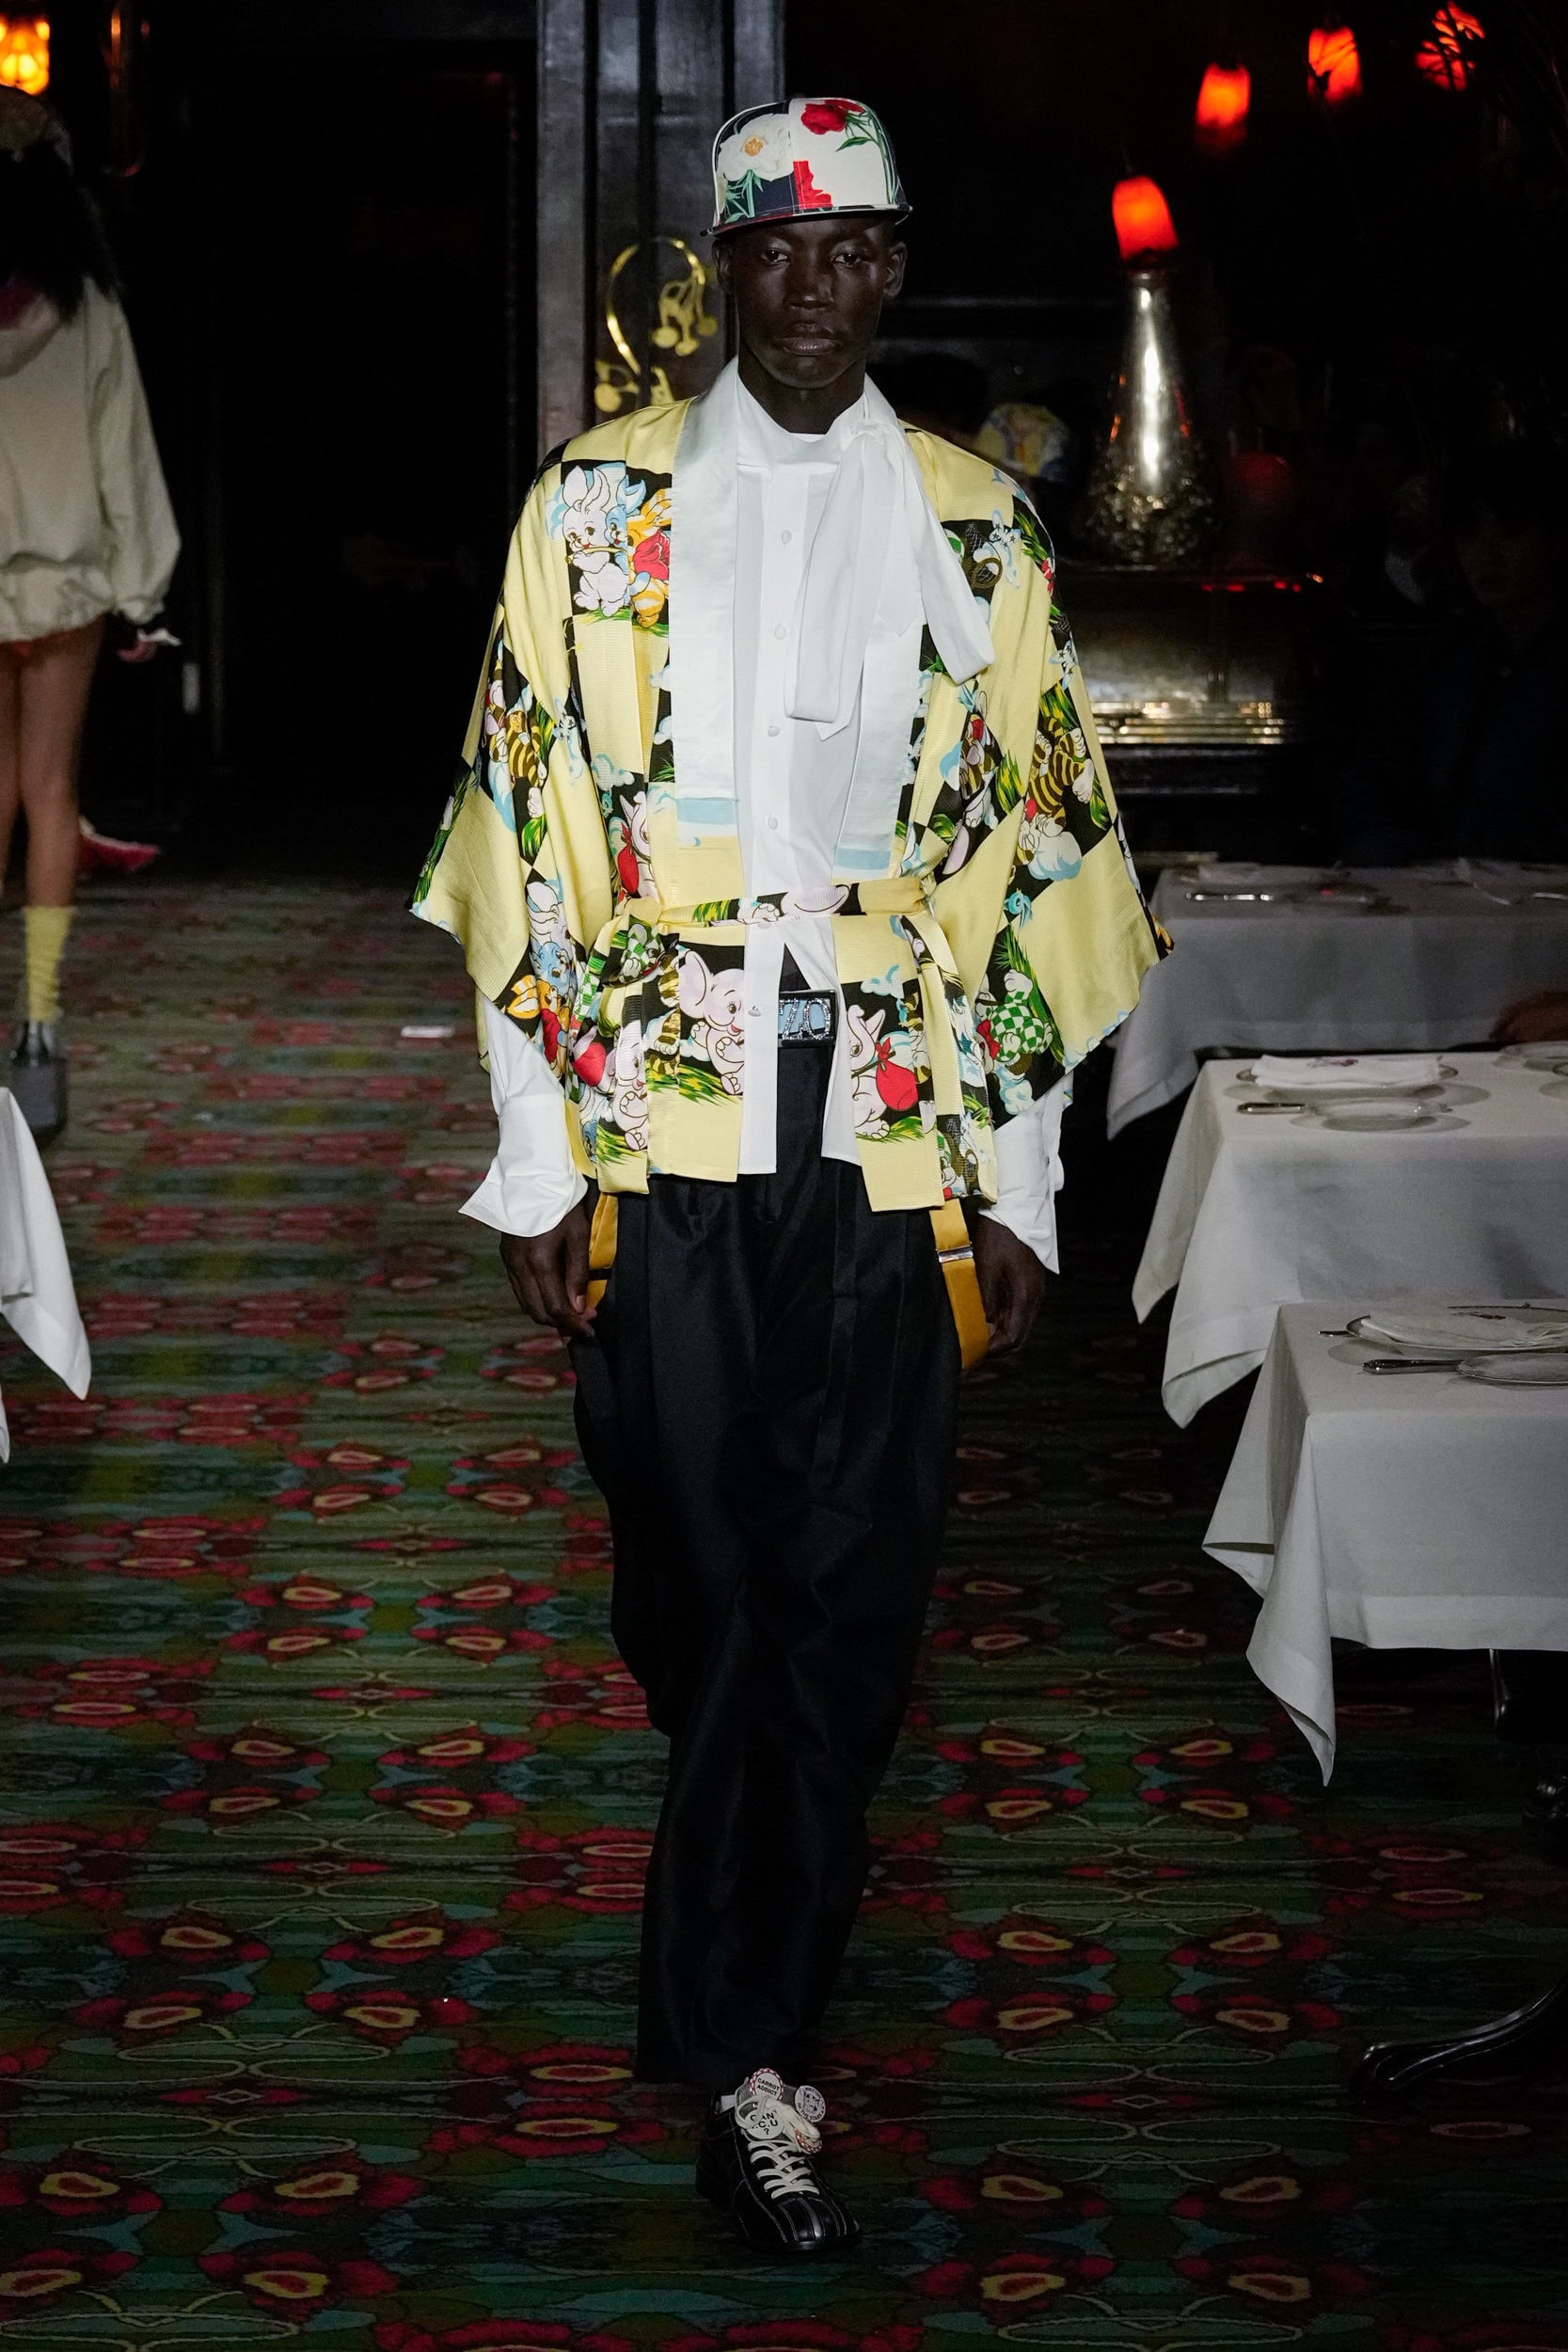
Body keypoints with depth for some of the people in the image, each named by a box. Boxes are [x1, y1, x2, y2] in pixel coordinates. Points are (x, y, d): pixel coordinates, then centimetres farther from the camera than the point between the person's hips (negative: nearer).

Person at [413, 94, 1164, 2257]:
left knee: (844, 1607, 0)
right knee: (696, 1573, 2)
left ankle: (743, 2045, 13)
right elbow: (531, 841, 2)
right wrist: (538, 1161, -2)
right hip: (660, 1141, -1)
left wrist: (1018, 1180, 5)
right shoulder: (599, 510, 4)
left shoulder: (978, 533, 8)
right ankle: (753, 2044, 25)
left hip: (894, 1147, 1)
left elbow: (1030, 861, 9)